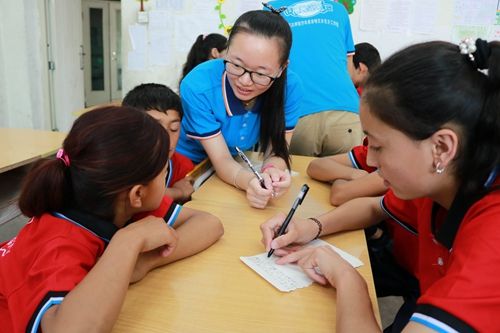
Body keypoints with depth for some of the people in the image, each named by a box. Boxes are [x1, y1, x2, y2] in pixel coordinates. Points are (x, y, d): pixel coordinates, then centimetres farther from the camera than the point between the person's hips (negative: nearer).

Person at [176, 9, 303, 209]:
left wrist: (272, 171, -38)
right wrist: (249, 181, -43)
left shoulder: (290, 87, -20)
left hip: (242, 164, 3)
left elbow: (276, 150, -16)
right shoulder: (197, 87, -27)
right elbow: (222, 160, -22)